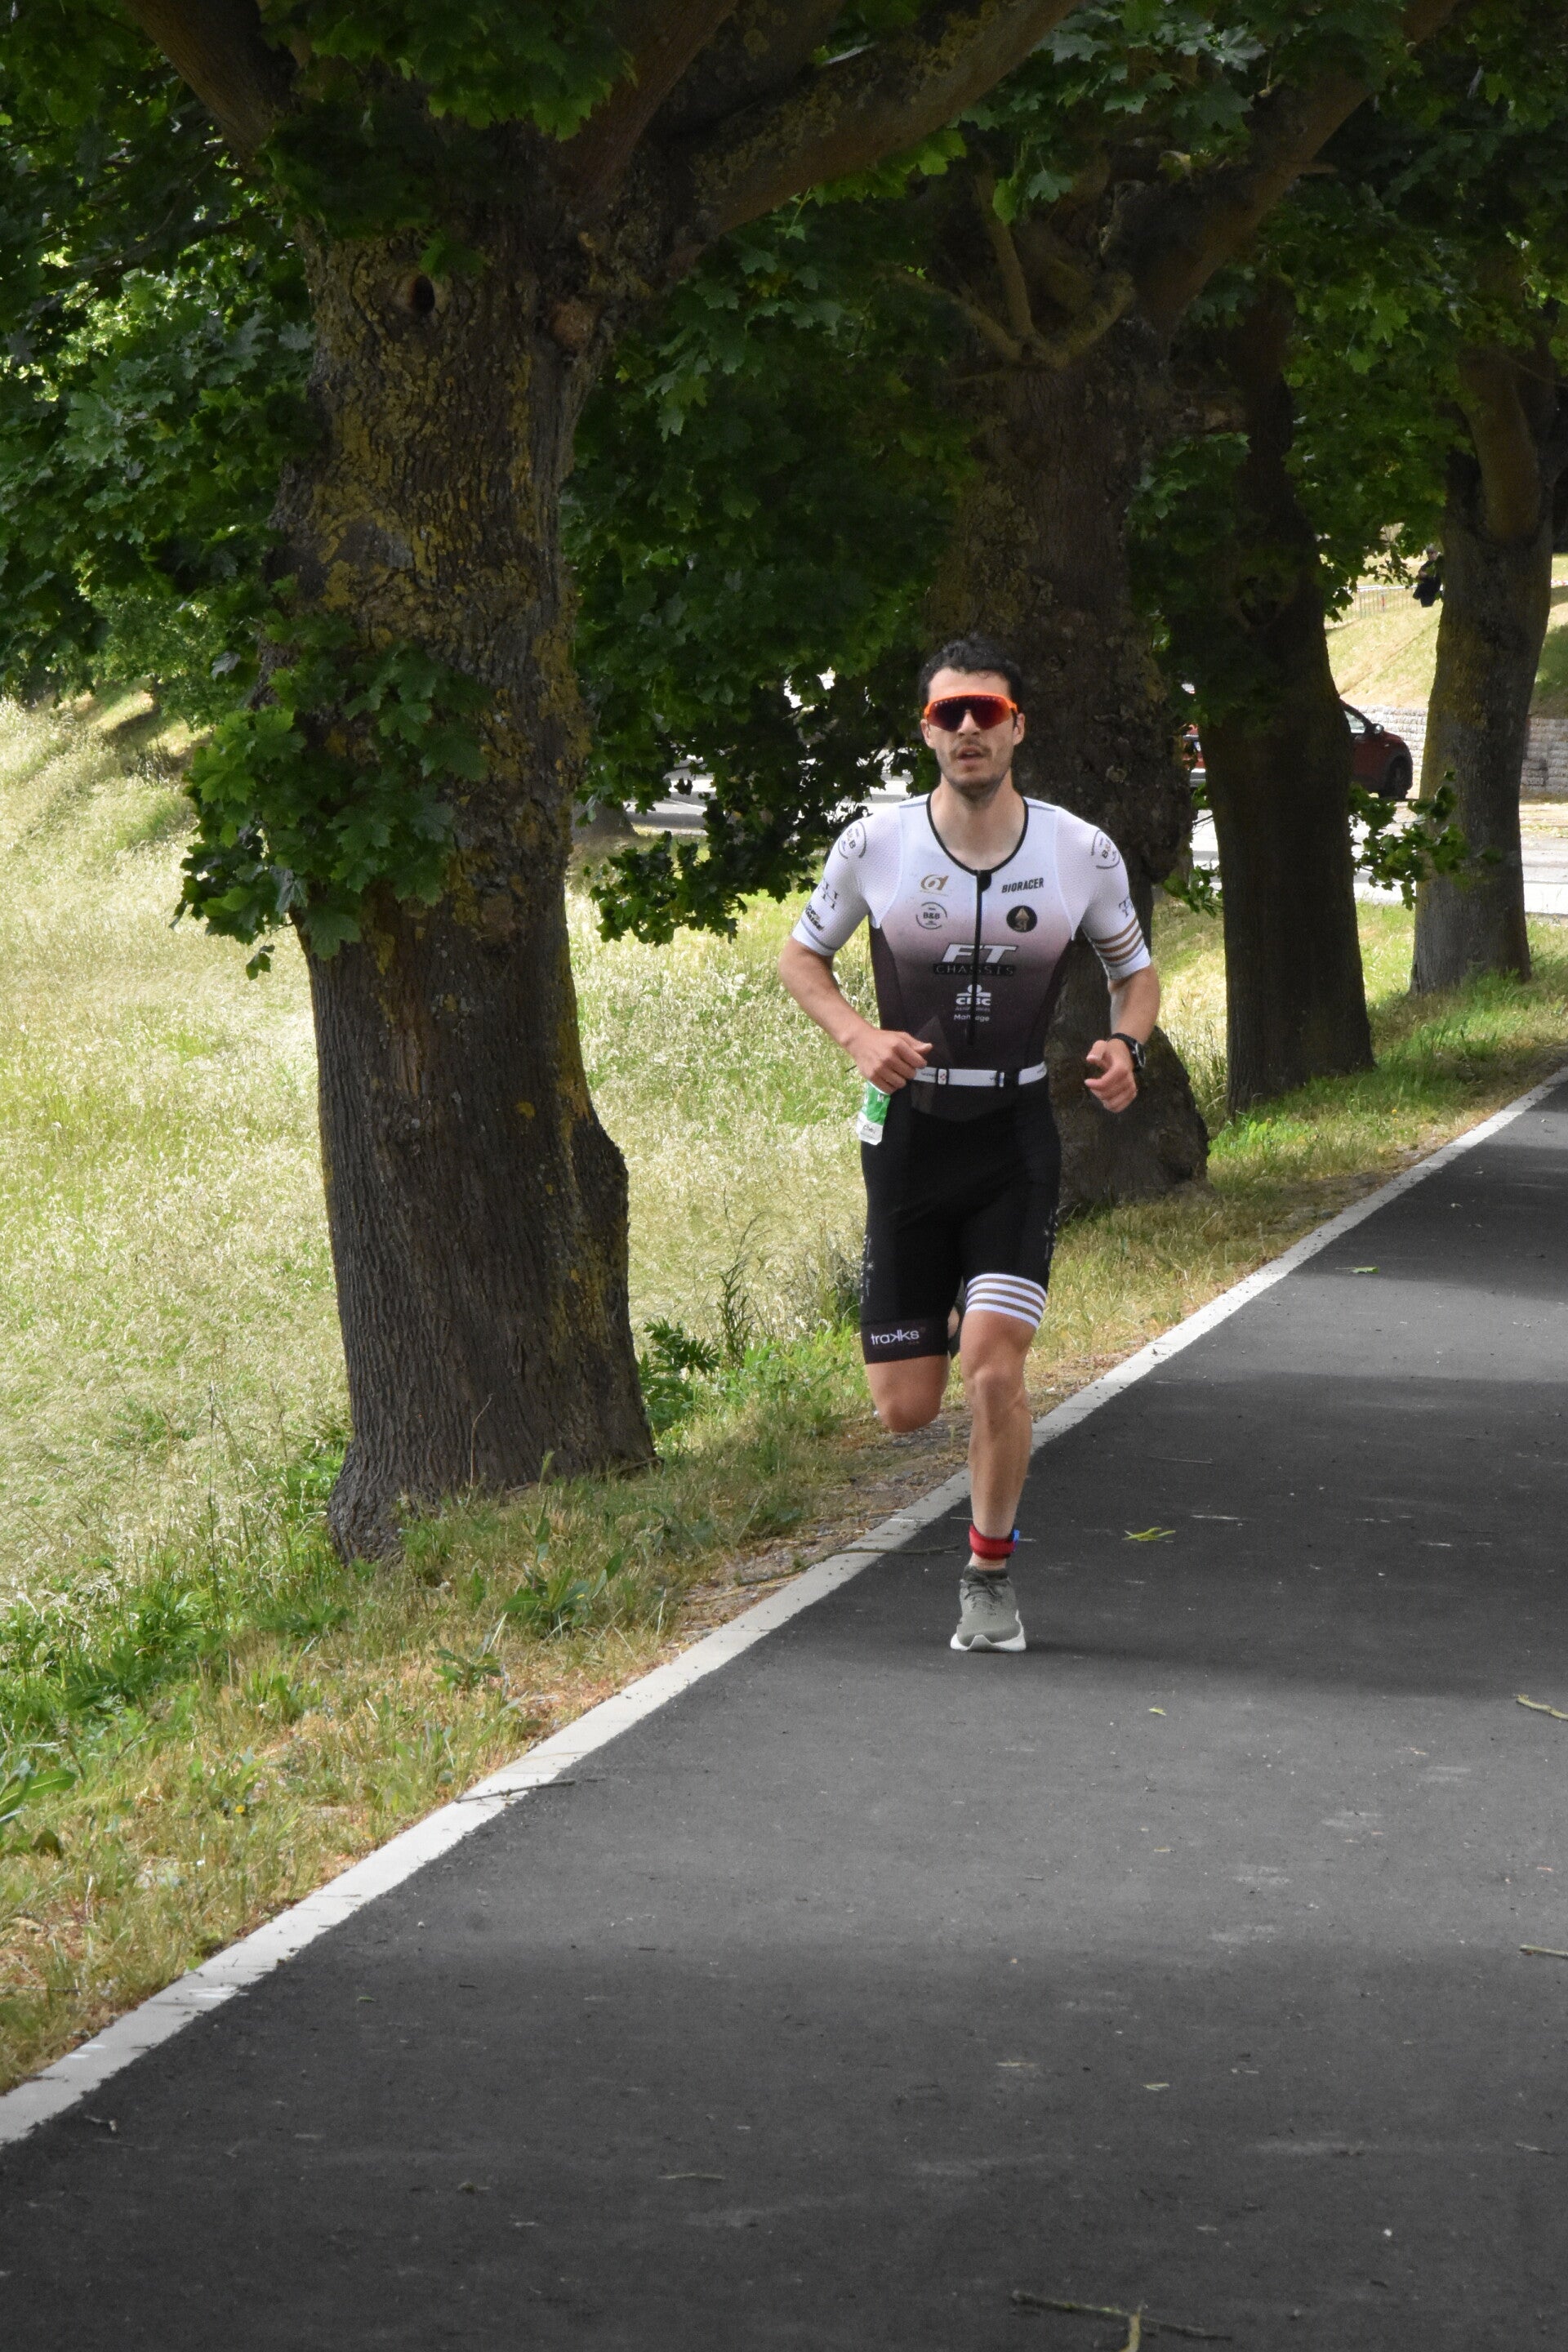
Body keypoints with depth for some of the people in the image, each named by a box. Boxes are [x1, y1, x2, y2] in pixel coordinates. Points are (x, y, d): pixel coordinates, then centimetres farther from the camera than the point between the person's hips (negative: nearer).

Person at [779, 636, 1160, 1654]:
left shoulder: (1082, 853, -5)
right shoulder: (875, 845, -6)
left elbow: (1137, 970, 11)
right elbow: (801, 957, 8)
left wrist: (1126, 1046, -11)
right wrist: (859, 1036, -11)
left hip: (1017, 1136, -1)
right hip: (908, 1132, 1)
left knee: (995, 1365, -18)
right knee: (905, 1408, 1)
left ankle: (991, 1571, 5)